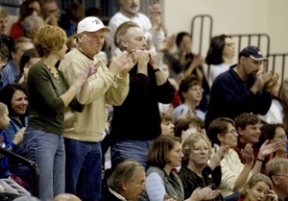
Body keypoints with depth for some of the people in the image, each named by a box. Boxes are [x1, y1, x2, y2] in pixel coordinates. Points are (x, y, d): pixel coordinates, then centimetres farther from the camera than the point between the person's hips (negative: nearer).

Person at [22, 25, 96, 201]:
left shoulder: (58, 73, 15)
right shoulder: (38, 71, -10)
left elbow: (79, 105, 14)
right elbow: (55, 105, -17)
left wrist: (86, 79, 3)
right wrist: (78, 82, -12)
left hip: (58, 138, 9)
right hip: (40, 137, -9)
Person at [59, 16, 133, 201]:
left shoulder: (98, 63, 16)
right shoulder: (74, 61, -10)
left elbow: (116, 99, 12)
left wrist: (123, 74, -4)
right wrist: (111, 72, -16)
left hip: (94, 140, 9)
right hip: (74, 139, -9)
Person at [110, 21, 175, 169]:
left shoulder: (148, 68, 17)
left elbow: (167, 96, 7)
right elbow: (136, 92, -22)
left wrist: (154, 67, 0)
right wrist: (142, 65, -9)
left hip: (153, 140, 7)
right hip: (128, 141, -7)